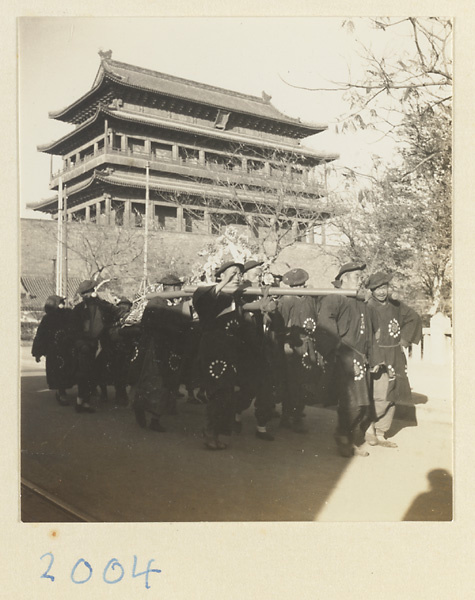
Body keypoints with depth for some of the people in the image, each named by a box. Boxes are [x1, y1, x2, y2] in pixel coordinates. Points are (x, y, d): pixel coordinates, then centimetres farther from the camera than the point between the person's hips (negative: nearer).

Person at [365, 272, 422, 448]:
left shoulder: (396, 306, 7)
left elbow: (414, 318, 20)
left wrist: (405, 338, 10)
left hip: (396, 358, 7)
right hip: (378, 356, -7)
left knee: (392, 396, 9)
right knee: (381, 396, -15)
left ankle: (380, 434, 18)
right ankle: (369, 426, 9)